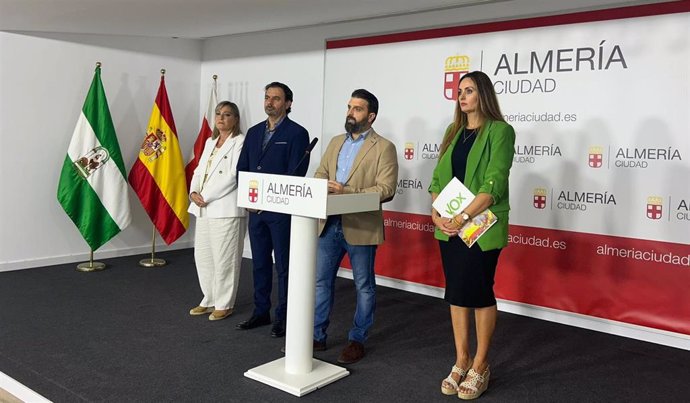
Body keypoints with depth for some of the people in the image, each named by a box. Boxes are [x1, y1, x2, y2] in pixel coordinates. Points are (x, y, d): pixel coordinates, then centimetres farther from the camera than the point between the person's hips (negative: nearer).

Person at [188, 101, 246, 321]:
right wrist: (193, 192, -1)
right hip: (204, 209, 8)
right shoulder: (210, 142, 19)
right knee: (202, 256, 12)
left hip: (226, 209, -8)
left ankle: (224, 304, 11)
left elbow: (233, 177, -14)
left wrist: (206, 197, -13)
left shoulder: (240, 142, -6)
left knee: (224, 258, -2)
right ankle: (209, 299, 26)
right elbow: (199, 171, 18)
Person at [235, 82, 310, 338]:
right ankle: (261, 312, 25)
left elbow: (296, 175, -13)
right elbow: (242, 168, 13)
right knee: (260, 263, 13)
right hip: (256, 209, 6)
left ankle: (284, 317, 14)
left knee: (284, 266, 3)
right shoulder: (254, 132, 14)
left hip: (282, 210, -6)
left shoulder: (297, 133, -6)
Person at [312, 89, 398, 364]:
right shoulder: (335, 143, 15)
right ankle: (317, 336, 24)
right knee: (321, 281, 11)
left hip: (361, 227, -5)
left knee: (364, 286, 8)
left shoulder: (383, 147, -5)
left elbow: (386, 190, -14)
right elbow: (320, 175, 14)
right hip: (329, 224, 6)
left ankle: (357, 340, 22)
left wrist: (347, 192, -22)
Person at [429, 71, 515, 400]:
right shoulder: (454, 132, 13)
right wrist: (436, 214, -6)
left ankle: (480, 366, 18)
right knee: (456, 292, 10)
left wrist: (463, 217, -20)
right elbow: (438, 178, 9)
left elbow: (494, 184, -15)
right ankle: (461, 362, 23)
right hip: (449, 226, 6)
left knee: (480, 292, 3)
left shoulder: (500, 131, -6)